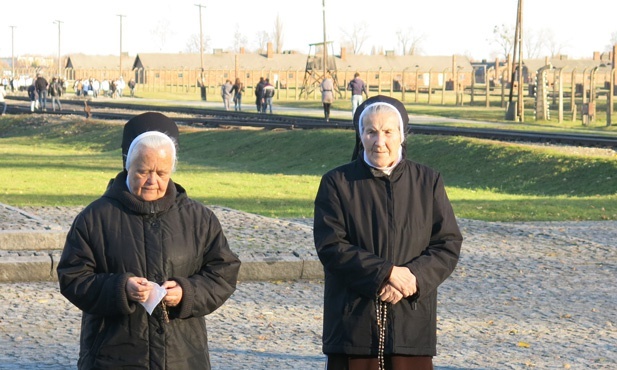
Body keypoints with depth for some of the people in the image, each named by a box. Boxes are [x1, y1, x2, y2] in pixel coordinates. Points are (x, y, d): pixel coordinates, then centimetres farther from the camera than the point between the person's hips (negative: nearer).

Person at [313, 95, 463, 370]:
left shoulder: (428, 182, 8)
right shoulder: (336, 183, 3)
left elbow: (449, 245, 3)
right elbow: (330, 247, -6)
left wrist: (414, 278, -14)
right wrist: (387, 272, -15)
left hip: (412, 321, 1)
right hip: (353, 324, -1)